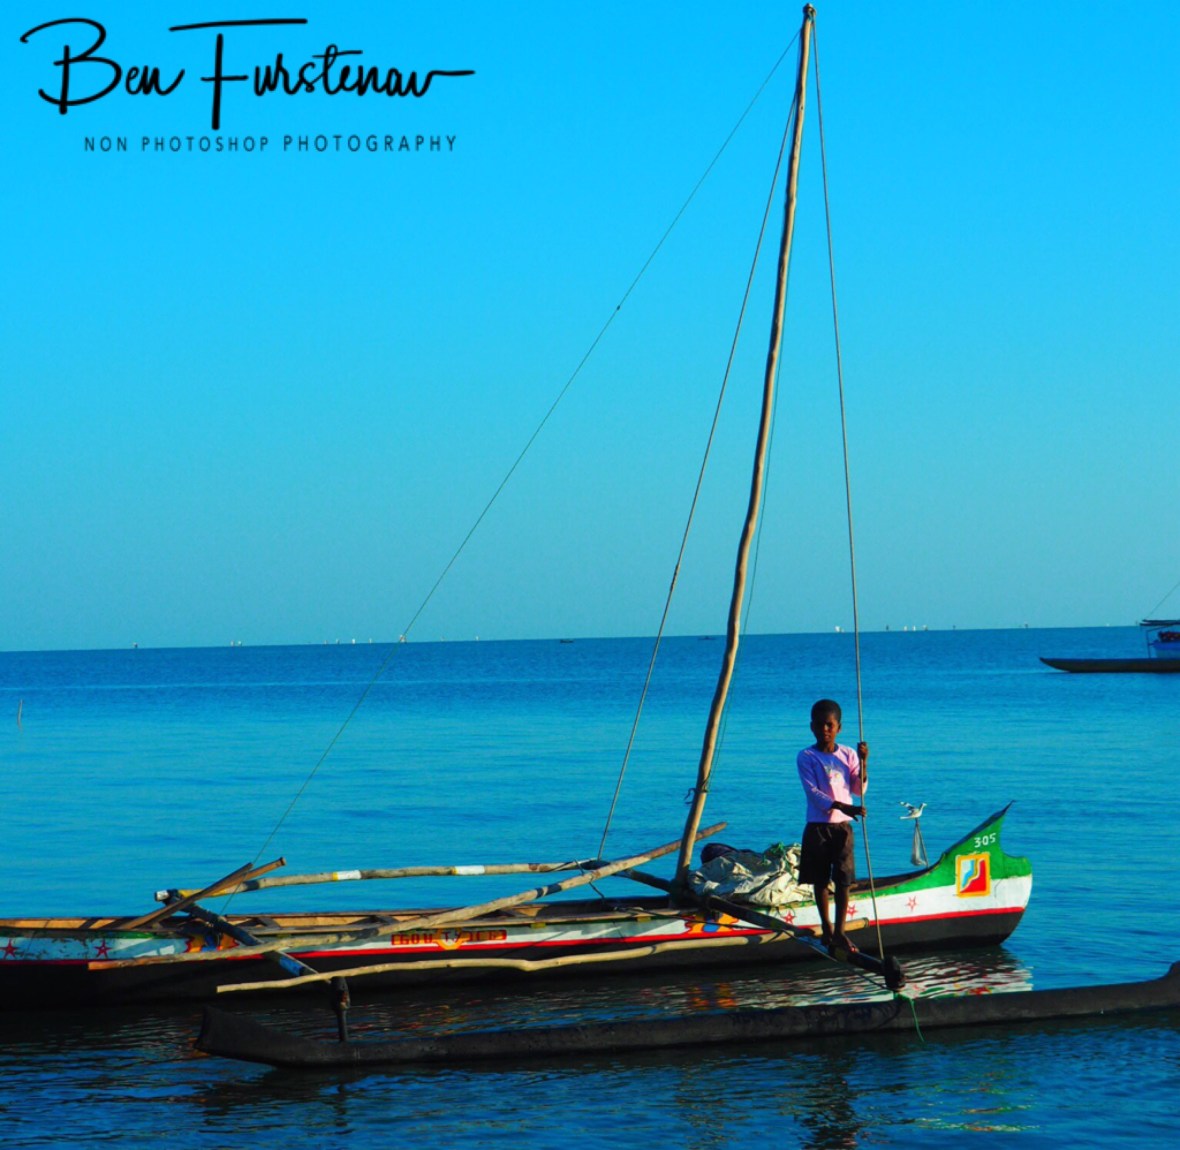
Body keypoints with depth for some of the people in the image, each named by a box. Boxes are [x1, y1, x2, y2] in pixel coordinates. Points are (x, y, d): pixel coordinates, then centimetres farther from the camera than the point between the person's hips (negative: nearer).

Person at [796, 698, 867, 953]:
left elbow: (859, 789, 3)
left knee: (843, 879, -4)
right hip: (817, 825, -2)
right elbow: (813, 792, -15)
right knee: (820, 880, 4)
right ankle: (827, 929, 15)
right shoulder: (806, 757, -6)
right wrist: (843, 807, -26)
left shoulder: (848, 754, 6)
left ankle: (839, 932, -4)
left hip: (842, 826, 2)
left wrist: (863, 762, -11)